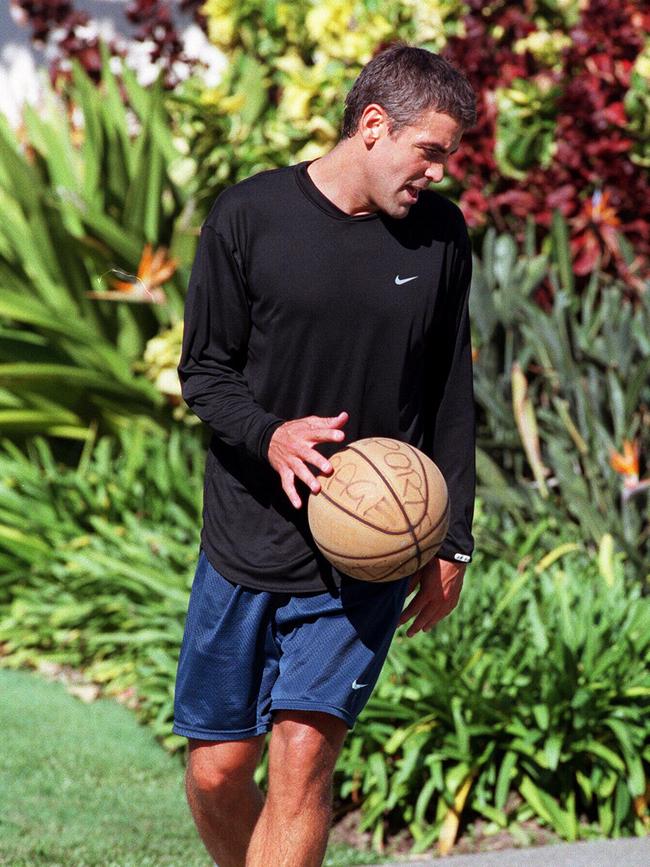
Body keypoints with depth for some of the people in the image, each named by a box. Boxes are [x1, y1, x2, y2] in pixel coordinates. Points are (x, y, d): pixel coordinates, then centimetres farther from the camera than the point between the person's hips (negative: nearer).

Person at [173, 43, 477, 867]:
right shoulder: (249, 216, -6)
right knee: (215, 770, 5)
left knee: (303, 753, -11)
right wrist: (268, 435, -22)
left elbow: (451, 399, 10)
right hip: (246, 542, 0)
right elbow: (203, 369, -1)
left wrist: (452, 542, 8)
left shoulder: (440, 234, 2)